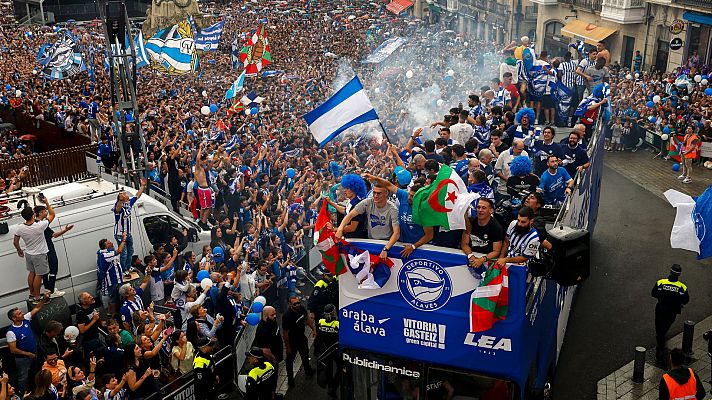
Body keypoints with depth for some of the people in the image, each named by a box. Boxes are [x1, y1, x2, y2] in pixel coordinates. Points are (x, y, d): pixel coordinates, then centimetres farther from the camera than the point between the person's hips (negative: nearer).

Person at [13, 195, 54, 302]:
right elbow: (52, 214, -17)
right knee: (38, 275, 7)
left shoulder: (20, 228, -14)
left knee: (31, 273, 22)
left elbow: (15, 242, 0)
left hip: (28, 254, 5)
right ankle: (36, 297, 16)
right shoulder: (39, 226, -28)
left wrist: (19, 251, 18)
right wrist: (47, 203, -9)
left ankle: (31, 294, 35)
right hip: (39, 255, -5)